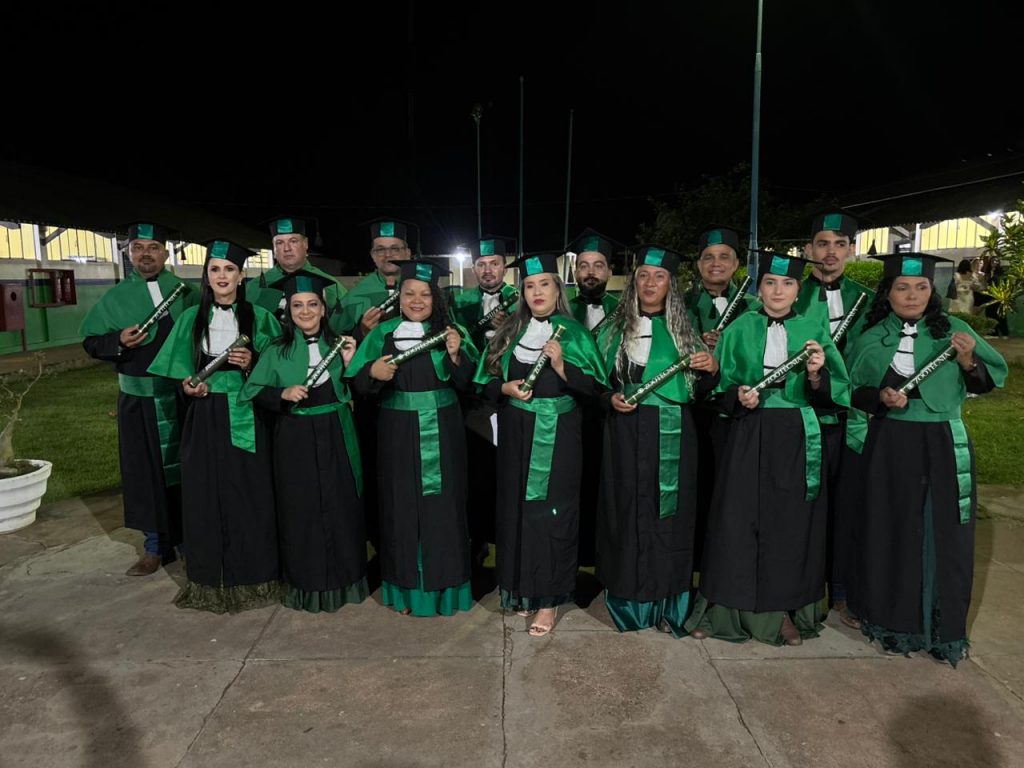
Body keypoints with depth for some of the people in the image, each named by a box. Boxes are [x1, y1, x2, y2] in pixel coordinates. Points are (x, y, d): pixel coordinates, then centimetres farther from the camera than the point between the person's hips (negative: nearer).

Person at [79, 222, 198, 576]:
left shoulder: (186, 292, 4)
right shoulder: (114, 298, 4)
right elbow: (90, 340, 6)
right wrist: (118, 341, -14)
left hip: (185, 394, 0)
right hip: (139, 398, 0)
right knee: (148, 471, 6)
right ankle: (157, 545, 19)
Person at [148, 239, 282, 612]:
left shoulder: (259, 318, 2)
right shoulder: (191, 319, 9)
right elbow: (181, 368, 10)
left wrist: (252, 364, -17)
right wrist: (187, 384, -9)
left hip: (246, 417, -2)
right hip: (204, 418, 2)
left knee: (250, 494, 2)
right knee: (205, 493, 5)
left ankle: (253, 575, 17)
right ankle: (211, 577, 20)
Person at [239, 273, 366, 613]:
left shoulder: (338, 344, 3)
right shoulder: (277, 351, -1)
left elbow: (354, 393, 1)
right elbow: (253, 392, -1)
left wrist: (349, 363, -14)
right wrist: (282, 394, -17)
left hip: (335, 438, 1)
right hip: (295, 441, -1)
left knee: (340, 508, 8)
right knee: (301, 511, 6)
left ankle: (344, 579, 24)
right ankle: (306, 583, 21)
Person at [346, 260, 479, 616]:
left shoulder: (450, 331, 3)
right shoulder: (382, 333, 3)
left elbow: (466, 381, -2)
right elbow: (358, 383, 0)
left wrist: (455, 355, -20)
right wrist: (373, 372, -20)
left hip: (441, 433, 0)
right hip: (398, 435, 0)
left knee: (442, 505, 6)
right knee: (402, 506, 7)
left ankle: (444, 584, 21)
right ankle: (406, 586, 21)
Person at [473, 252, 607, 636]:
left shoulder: (574, 333, 0)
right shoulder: (509, 333, 9)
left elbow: (594, 387, -5)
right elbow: (486, 381, 10)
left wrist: (562, 366, -19)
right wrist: (505, 389, -11)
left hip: (556, 437, -3)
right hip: (516, 435, 3)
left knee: (551, 513, 0)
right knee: (516, 509, 9)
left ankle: (549, 600, 12)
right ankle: (522, 589, 25)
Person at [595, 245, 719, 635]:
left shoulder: (684, 330, 9)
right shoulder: (614, 329, 7)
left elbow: (700, 389, 9)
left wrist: (711, 369, -11)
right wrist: (610, 398, -10)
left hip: (672, 434, 1)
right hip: (626, 433, -1)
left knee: (670, 515, 5)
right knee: (628, 512, 3)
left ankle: (667, 604, 18)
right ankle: (629, 602, 18)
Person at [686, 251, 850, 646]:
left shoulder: (814, 330, 4)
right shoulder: (740, 329, 3)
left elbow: (835, 392, 1)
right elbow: (718, 385, 3)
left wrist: (817, 374, -18)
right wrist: (738, 396, -16)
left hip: (798, 439, 1)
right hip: (749, 436, -1)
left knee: (792, 523, 8)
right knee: (739, 521, 3)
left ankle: (783, 609, 24)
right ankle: (727, 606, 18)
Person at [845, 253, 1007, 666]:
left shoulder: (953, 330, 2)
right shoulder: (870, 339, 1)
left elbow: (994, 379, 3)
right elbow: (853, 390, 6)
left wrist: (969, 362, -17)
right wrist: (880, 397, -13)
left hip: (944, 447, 1)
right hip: (889, 446, 0)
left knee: (942, 536, 7)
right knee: (890, 534, 7)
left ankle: (943, 627, 24)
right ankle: (893, 619, 24)